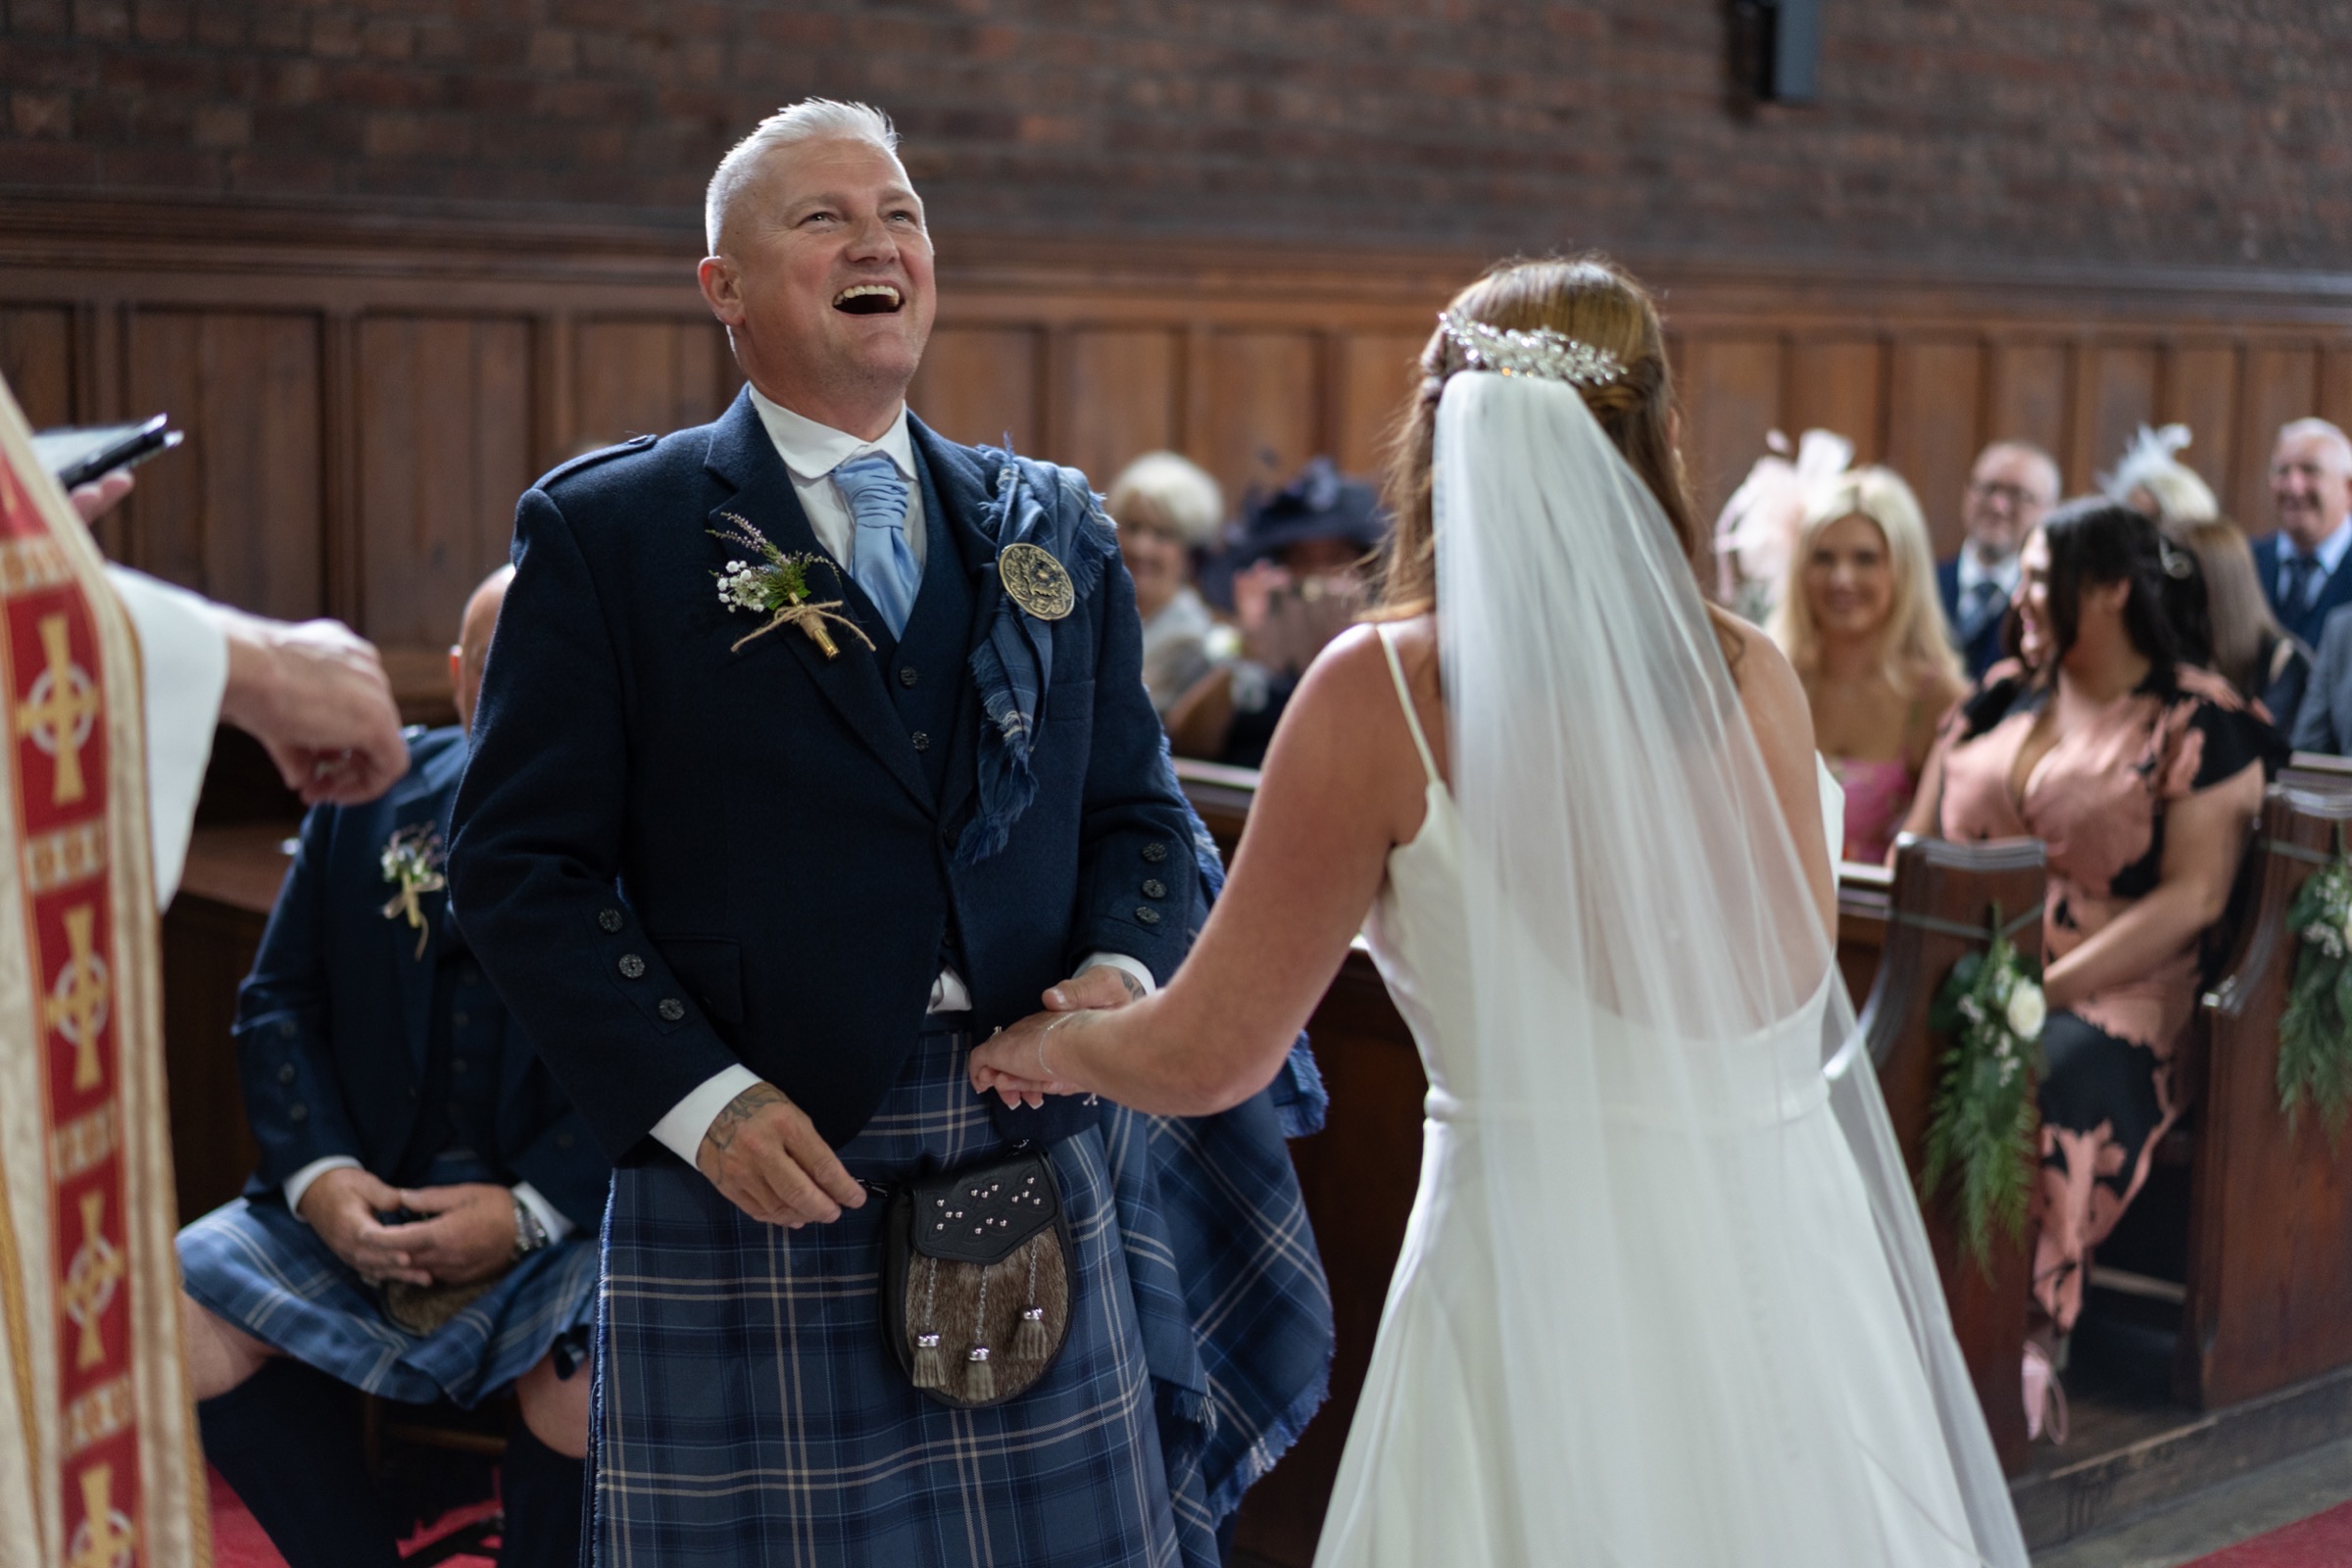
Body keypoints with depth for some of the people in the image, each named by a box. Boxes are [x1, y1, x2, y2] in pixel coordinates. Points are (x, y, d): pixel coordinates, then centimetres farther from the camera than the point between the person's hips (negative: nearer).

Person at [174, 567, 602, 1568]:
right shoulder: (370, 790, 10)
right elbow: (278, 1002, 11)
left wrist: (530, 1211, -19)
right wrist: (319, 1175, -6)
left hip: (568, 1217, -4)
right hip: (369, 1211, 4)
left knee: (605, 1356, -33)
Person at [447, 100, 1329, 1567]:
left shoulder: (1056, 529, 12)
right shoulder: (608, 529, 0)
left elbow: (1138, 810, 15)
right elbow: (520, 858, -4)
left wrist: (1120, 969, -6)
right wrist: (695, 1097, -14)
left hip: (1034, 1172, 4)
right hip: (759, 1177, -3)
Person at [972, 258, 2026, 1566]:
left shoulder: (1381, 692, -11)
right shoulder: (1756, 676, -2)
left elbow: (1209, 1055, -6)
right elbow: (1798, 980, 10)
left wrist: (1056, 1043, 14)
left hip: (1545, 1276, -3)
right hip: (1783, 1253, 3)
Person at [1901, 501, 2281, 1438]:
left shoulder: (2198, 721, 1)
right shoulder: (1999, 696, 18)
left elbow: (2195, 895, -9)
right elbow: (1913, 850, 17)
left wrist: (2047, 988, -18)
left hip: (2101, 1002, -5)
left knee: (2049, 1078, -38)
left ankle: (2014, 1355, -28)